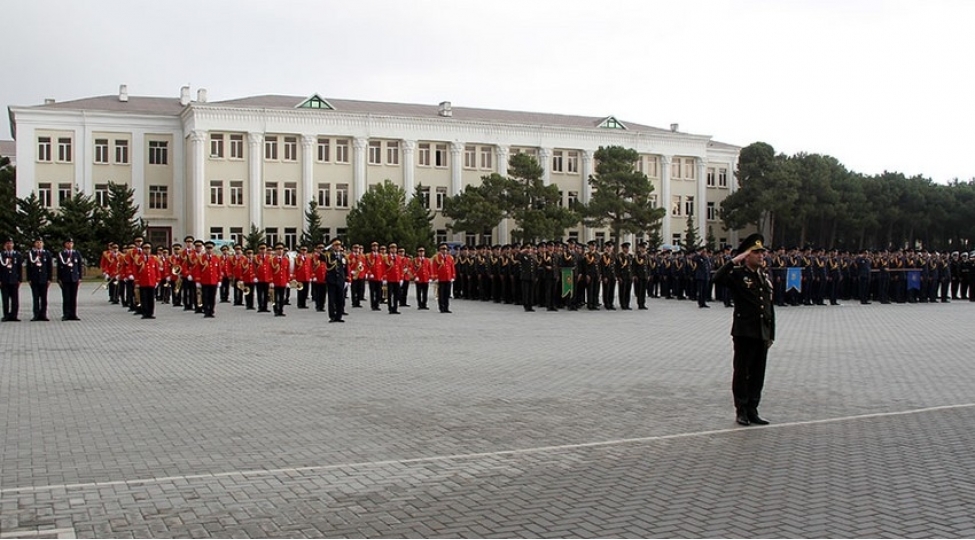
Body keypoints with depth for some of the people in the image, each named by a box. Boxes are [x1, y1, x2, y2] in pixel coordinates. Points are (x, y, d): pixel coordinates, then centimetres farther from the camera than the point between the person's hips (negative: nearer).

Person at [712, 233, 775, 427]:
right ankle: (741, 411, 12)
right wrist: (735, 260, -23)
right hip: (745, 332, -6)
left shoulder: (765, 276, 13)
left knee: (758, 374, 10)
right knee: (742, 372, 3)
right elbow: (718, 278, -28)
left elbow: (770, 306, 15)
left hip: (763, 333, 6)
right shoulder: (737, 274, -6)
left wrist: (771, 334, 13)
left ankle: (752, 410, 18)